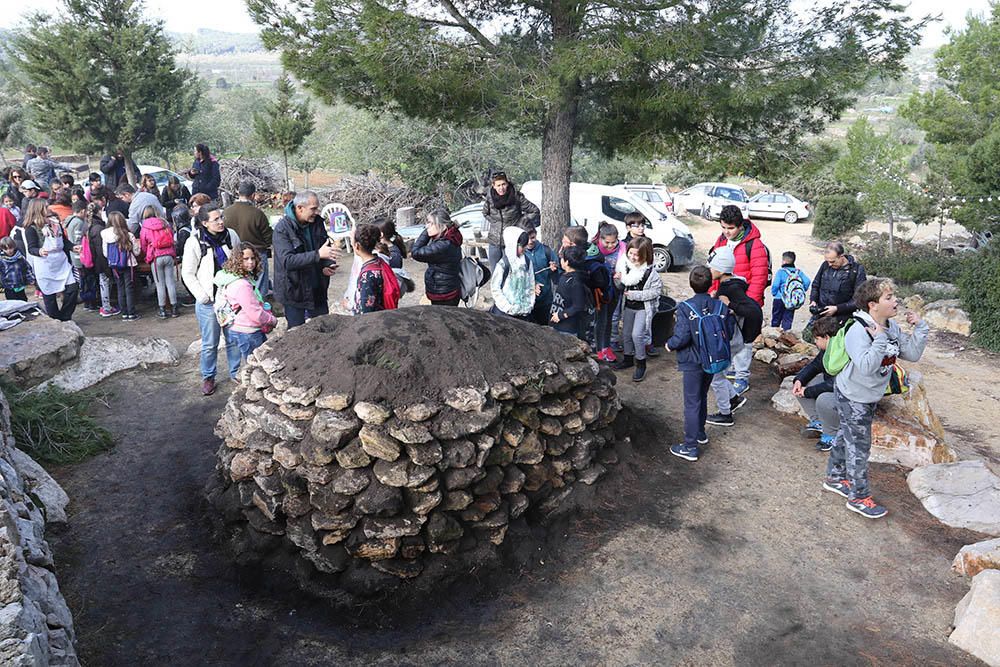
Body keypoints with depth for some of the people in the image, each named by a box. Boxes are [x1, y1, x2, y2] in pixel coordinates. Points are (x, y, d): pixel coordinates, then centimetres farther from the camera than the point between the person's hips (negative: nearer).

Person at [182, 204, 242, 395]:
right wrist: (202, 296, -11)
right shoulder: (194, 242, -11)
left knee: (234, 339, 13)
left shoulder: (231, 235, -2)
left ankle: (236, 372, 29)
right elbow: (187, 274, -4)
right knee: (210, 343, 6)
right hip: (209, 301, -3)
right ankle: (208, 377, 23)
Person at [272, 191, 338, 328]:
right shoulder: (282, 229, -20)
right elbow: (287, 261, -31)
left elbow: (327, 247, 13)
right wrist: (318, 255, -39)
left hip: (318, 289, 5)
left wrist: (328, 266, -9)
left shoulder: (317, 222, -1)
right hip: (294, 290, -5)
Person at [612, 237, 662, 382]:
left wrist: (636, 295, -22)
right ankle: (628, 358, 36)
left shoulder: (650, 272, -21)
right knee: (626, 333, 15)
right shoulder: (625, 266, -4)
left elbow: (657, 290, -18)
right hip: (628, 306, 6)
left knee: (637, 334, -12)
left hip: (643, 308, -6)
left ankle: (641, 363, 6)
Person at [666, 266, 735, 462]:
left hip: (692, 363, -5)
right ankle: (700, 433, 39)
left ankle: (691, 446, 5)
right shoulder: (721, 307, -6)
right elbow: (729, 332, -1)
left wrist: (670, 345, -3)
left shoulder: (686, 308, -19)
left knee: (692, 402, 1)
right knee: (702, 397, 24)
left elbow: (681, 337, -22)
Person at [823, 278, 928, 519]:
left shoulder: (892, 328, -1)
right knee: (859, 446, 3)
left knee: (846, 437, 23)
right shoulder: (858, 332, -28)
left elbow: (912, 354, 1)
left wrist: (920, 327, -6)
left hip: (871, 396, 8)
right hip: (852, 397, -8)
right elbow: (866, 366, -37)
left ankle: (835, 477, 41)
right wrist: (880, 339, -35)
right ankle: (859, 497, 17)